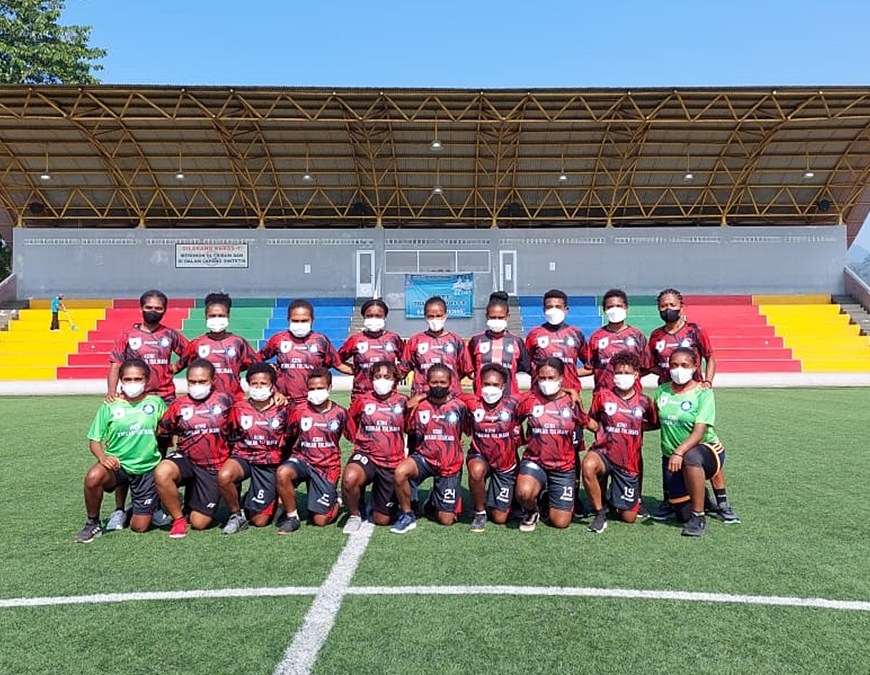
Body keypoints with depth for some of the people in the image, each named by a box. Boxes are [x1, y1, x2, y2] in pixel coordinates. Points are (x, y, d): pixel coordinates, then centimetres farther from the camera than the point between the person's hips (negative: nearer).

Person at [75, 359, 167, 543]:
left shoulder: (156, 403, 2)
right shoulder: (110, 406, 1)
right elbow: (95, 440, 0)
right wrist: (102, 456, -19)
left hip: (147, 468, 0)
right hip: (118, 465, 0)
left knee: (139, 527, -1)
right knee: (93, 477, -36)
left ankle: (142, 510, 37)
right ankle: (93, 524, -8)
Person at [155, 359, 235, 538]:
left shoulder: (225, 399, -3)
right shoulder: (179, 404, 0)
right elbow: (161, 431, 4)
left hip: (213, 467, -1)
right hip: (185, 460, 1)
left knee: (199, 523, -2)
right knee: (161, 473, -35)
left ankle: (193, 504, 39)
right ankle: (178, 519, -8)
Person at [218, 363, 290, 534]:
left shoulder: (282, 410, -3)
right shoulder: (239, 408, -2)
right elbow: (231, 438, 10)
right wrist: (233, 459, 5)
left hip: (269, 464, -1)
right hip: (243, 457, 1)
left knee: (259, 521, -5)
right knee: (223, 476, -36)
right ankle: (237, 514, -8)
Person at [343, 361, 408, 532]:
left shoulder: (402, 401, 0)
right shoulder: (362, 400, -2)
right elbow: (350, 419, 17)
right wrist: (358, 439, 11)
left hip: (392, 463, 1)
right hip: (366, 455, -1)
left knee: (382, 520, 5)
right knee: (349, 478, -37)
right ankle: (354, 515, -6)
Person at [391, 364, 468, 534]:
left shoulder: (459, 406, -4)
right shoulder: (419, 405, -5)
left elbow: (468, 430, 12)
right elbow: (408, 430, 2)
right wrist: (409, 410, -11)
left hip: (450, 465, 0)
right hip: (424, 457, 0)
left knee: (446, 520, 1)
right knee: (400, 472, -34)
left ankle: (436, 500, 37)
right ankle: (407, 516, -10)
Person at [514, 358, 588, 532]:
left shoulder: (572, 402, -1)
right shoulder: (530, 400, -3)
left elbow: (584, 425, 12)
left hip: (564, 467, 1)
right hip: (534, 461, -1)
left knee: (560, 522, 0)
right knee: (524, 492, -33)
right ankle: (531, 512, 4)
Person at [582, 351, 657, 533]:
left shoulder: (644, 401, -1)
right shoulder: (602, 395, -4)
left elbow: (655, 423, 15)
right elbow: (591, 421, 9)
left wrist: (636, 427, 3)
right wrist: (604, 430, -8)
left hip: (629, 462, 2)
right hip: (605, 453, -1)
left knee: (629, 517, 4)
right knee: (588, 465, -39)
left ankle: (613, 497, 40)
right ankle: (600, 513, -16)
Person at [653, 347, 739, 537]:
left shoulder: (703, 393, -11)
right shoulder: (661, 391, 2)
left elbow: (699, 432, -22)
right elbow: (657, 421, 16)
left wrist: (679, 452, -36)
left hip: (706, 449, -4)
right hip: (671, 457, 4)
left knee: (690, 457, -42)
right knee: (683, 515, 2)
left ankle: (699, 518, -24)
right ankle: (700, 498, 40)